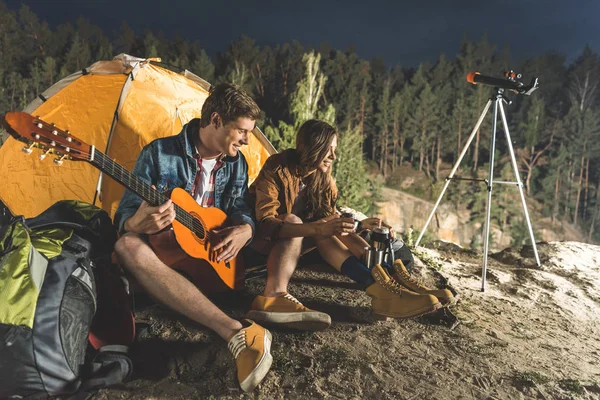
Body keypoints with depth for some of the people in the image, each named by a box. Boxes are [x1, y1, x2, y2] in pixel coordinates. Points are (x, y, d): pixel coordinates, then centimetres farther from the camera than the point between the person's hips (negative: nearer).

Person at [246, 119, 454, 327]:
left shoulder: (322, 177, -4)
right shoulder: (277, 169, -23)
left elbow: (328, 218, -1)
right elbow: (266, 223, -34)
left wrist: (359, 224, -20)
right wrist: (318, 228, -45)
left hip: (297, 240, 5)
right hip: (263, 239, -5)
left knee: (334, 228, -22)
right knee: (292, 220, -35)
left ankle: (386, 284, -29)